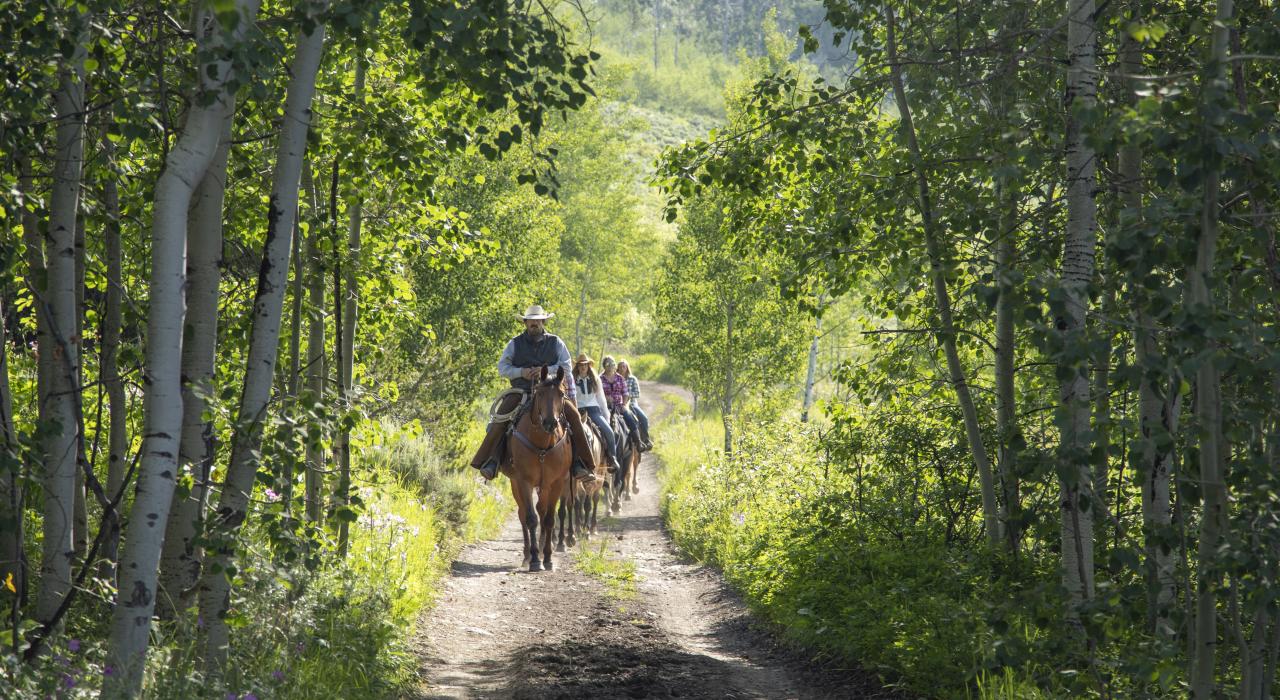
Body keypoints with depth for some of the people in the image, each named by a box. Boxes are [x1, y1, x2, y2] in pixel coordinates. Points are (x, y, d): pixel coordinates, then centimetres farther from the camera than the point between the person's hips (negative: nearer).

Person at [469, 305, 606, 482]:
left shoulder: (556, 343, 9)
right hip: (520, 392, 0)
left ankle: (579, 464, -17)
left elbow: (566, 367, 2)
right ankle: (491, 462, -26)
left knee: (573, 415, -21)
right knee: (500, 418, -25)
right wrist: (521, 372, -14)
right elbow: (502, 367, 5)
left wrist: (546, 370, -16)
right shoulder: (515, 344, 9)